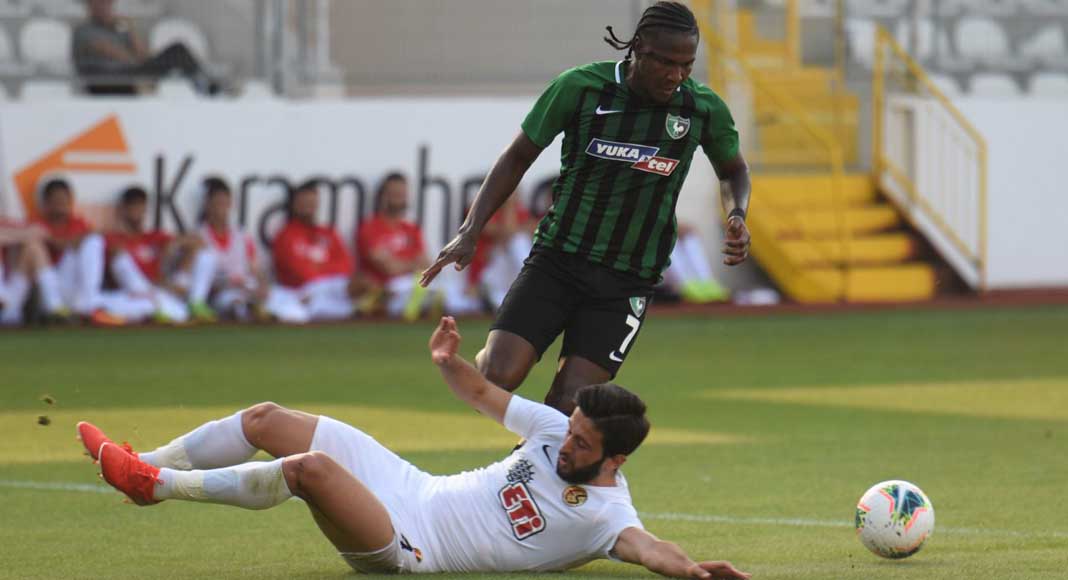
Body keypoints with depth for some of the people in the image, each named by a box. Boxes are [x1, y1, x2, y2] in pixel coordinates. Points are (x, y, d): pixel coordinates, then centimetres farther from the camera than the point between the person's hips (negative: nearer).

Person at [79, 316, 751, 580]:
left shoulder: (605, 514, -16)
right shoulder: (561, 431, 4)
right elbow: (482, 393, 14)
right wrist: (451, 361, -6)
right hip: (414, 486, 8)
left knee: (311, 467, -30)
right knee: (265, 419, 3)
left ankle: (156, 486, -16)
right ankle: (143, 464, 17)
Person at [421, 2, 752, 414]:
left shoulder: (705, 110, -4)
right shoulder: (580, 88, -10)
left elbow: (733, 170, 18)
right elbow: (518, 157, 3)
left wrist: (737, 217, -4)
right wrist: (470, 232, -4)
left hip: (627, 282, 1)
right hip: (557, 259, -1)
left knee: (569, 407, -12)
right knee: (497, 376, -17)